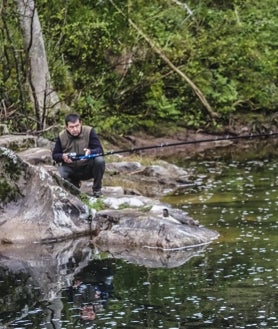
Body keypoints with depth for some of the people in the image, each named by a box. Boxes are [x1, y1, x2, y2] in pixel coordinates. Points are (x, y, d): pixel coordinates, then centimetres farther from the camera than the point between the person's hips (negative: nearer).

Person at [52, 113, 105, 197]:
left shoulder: (89, 131, -11)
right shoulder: (61, 136, -6)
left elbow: (99, 150, -16)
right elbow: (55, 155, 2)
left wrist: (90, 152, -39)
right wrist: (62, 156, -23)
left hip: (88, 168, -1)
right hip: (70, 169, 1)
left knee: (99, 160, -32)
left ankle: (97, 189, -7)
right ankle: (74, 184, 7)